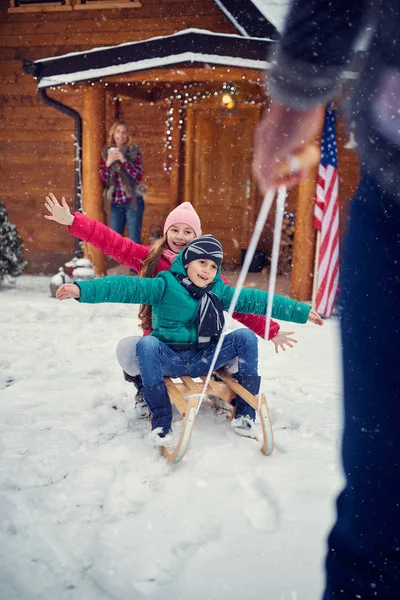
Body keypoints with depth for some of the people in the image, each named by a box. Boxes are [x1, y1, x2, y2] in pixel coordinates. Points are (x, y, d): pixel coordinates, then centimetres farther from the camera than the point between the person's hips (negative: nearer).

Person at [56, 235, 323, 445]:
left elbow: (257, 300, 4)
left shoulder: (219, 291, 5)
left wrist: (302, 312, 3)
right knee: (147, 344, -33)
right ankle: (161, 421, -26)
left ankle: (245, 413, -10)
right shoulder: (165, 285, -7)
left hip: (203, 359, 3)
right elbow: (127, 288, -21)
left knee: (246, 337, -14)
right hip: (168, 359, -3)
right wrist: (82, 289, -35)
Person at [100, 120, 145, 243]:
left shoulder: (133, 151, 0)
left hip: (132, 202, -3)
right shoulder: (106, 152, 9)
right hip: (115, 203, 3)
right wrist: (108, 163, -11)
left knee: (134, 241, -3)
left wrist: (123, 160, -18)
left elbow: (138, 175, -10)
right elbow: (103, 179, 5)